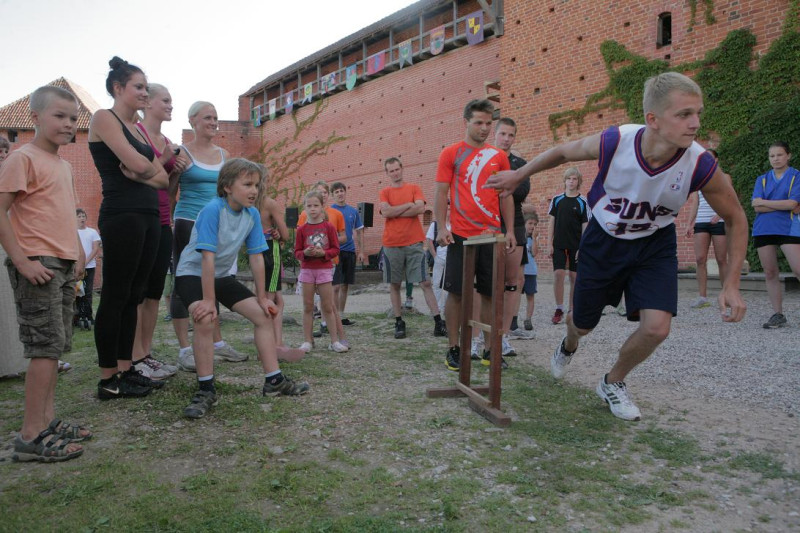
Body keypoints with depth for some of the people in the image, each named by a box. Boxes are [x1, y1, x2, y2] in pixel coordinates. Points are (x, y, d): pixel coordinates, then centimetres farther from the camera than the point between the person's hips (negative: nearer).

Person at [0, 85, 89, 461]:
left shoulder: (63, 165, 16)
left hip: (63, 266, 9)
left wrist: (77, 253, 14)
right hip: (37, 267, -8)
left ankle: (48, 421, 22)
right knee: (47, 346, -8)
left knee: (53, 346, 12)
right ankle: (32, 437, 0)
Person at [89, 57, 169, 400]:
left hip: (148, 216, 8)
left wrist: (141, 174, -7)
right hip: (121, 215, -8)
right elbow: (137, 164, -17)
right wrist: (148, 168, 4)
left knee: (133, 296, 10)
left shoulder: (138, 129, 20)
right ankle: (108, 380, 3)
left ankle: (126, 370, 17)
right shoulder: (104, 118, -3)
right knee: (115, 297, -4)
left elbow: (162, 178, 12)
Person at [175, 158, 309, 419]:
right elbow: (207, 256, -28)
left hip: (222, 276, 7)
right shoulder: (213, 209, -26)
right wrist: (208, 299, -29)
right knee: (205, 319, -32)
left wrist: (262, 297, -3)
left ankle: (273, 381, 8)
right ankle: (206, 390, -17)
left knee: (264, 314, -1)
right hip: (192, 273, -7)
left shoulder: (253, 214, -8)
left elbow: (256, 257, -4)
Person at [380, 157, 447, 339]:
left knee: (425, 282, -2)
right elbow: (386, 212, -9)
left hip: (414, 242, -1)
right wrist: (409, 205, -7)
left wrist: (395, 212, -6)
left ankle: (438, 323, -2)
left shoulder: (414, 188, 9)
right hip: (391, 244, 1)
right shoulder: (385, 192, 9)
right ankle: (399, 323, 16)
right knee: (394, 284, 5)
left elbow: (421, 208, -8)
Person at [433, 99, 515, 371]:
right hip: (461, 235, -3)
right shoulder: (451, 153, 2)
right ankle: (453, 349, 12)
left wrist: (510, 231, 6)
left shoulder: (499, 156, 10)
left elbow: (506, 196, 13)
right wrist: (441, 228, -9)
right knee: (456, 292, 0)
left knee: (489, 293, 7)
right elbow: (441, 193, 0)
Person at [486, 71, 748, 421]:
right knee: (582, 323, 12)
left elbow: (736, 219, -9)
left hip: (655, 246, 1)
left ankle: (613, 383, 14)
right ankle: (569, 345, 53)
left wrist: (731, 284, -13)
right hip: (604, 240, 0)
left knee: (657, 327, -17)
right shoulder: (614, 143, -30)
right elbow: (562, 152, -8)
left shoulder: (701, 166, -27)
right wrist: (517, 176, 5)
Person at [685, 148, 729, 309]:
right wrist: (690, 224, 6)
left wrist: (719, 214, -22)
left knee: (721, 260, -2)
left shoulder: (724, 177, 8)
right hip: (701, 222, 3)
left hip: (719, 222, -3)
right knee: (700, 259, -7)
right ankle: (702, 297, -6)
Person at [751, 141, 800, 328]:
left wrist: (763, 201, -4)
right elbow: (757, 207, -1)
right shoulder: (762, 179, 13)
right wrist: (784, 206, -9)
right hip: (764, 229, 4)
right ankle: (778, 315, 12)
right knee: (770, 274, 4)